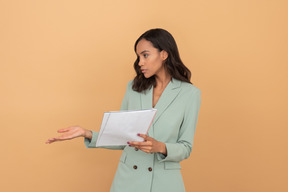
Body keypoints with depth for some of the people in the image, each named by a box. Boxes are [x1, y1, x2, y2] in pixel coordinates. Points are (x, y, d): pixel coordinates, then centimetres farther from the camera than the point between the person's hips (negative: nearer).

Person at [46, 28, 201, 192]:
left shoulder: (189, 93, -5)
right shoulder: (134, 87, 5)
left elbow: (185, 148, -3)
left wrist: (160, 147, -21)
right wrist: (87, 134, -4)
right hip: (127, 179, 3)